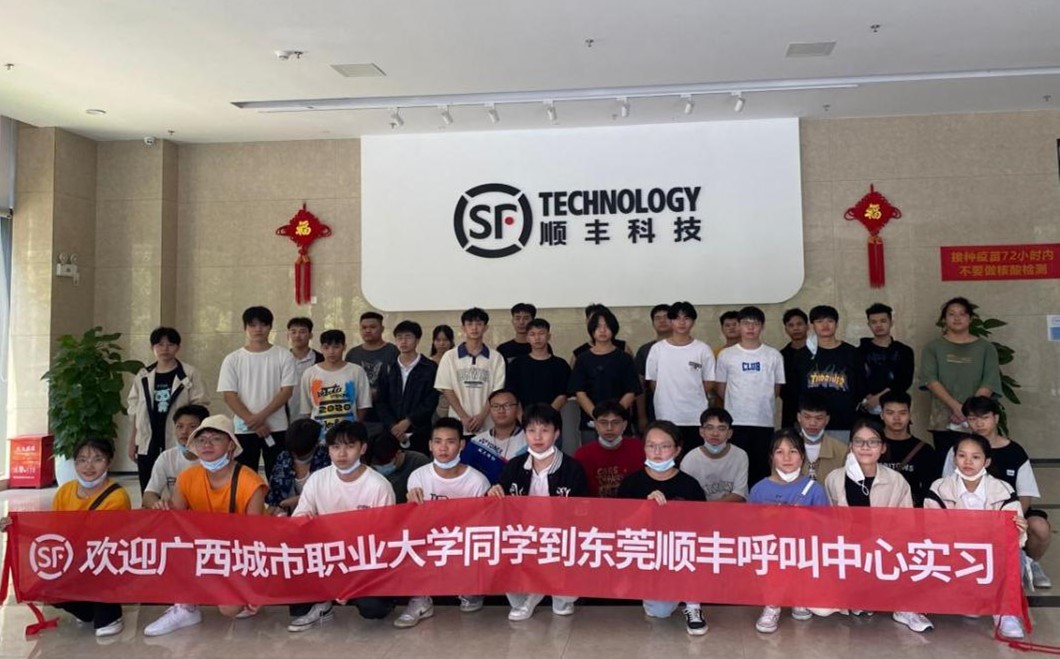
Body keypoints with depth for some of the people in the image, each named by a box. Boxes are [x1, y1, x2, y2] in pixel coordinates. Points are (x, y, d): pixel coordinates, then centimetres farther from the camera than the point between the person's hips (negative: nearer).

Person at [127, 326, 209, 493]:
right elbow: (135, 412, 11)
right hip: (148, 445, 3)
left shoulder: (190, 374, -2)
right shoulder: (143, 376, 8)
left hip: (179, 443, -3)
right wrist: (132, 443, 8)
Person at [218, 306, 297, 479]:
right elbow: (229, 395, -2)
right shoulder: (233, 359, 3)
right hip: (244, 429, 1)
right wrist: (253, 422, -12)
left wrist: (261, 416, -15)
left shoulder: (284, 356, 1)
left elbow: (287, 391, -5)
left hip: (276, 428, -1)